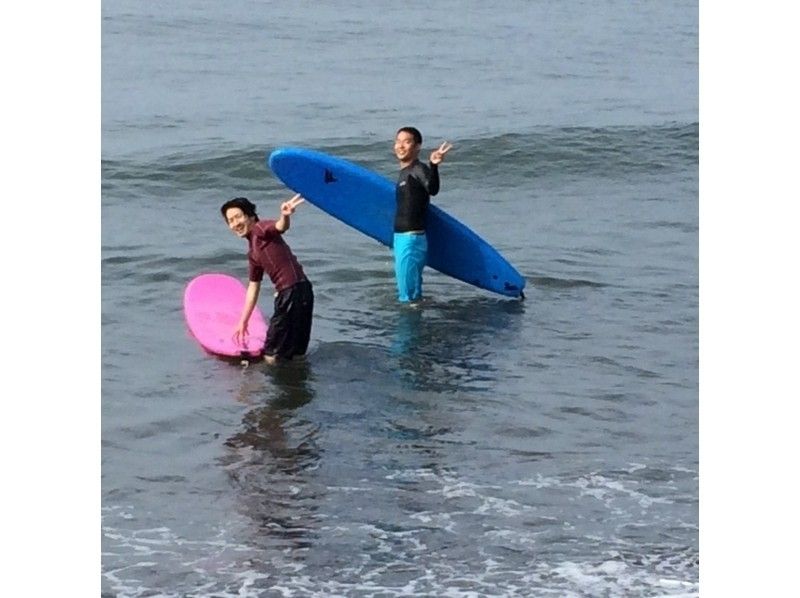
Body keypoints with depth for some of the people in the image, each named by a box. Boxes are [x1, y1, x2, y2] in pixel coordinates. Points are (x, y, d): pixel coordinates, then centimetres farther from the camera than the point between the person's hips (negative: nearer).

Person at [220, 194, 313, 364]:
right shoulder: (253, 253, 22)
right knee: (295, 355, 15)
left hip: (296, 291, -9)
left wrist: (285, 216, -52)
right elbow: (253, 287, 29)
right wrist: (243, 322, 32)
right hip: (287, 294, 9)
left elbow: (281, 227, -27)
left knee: (271, 356, -5)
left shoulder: (261, 229, -4)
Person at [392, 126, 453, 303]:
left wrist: (433, 165, -53)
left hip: (411, 240, -10)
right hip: (401, 239, 10)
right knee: (412, 292, 17)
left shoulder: (418, 170, -15)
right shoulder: (404, 173, 12)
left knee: (408, 296, -8)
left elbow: (432, 189, -36)